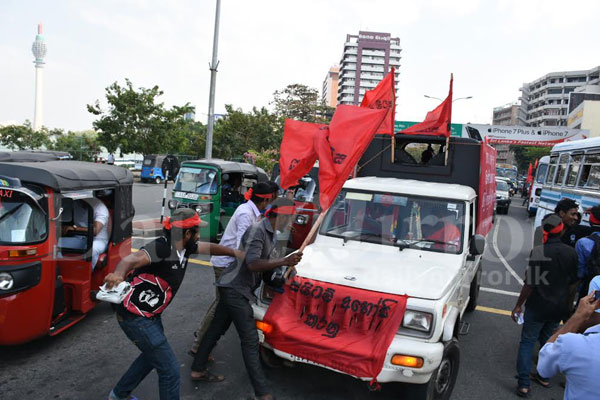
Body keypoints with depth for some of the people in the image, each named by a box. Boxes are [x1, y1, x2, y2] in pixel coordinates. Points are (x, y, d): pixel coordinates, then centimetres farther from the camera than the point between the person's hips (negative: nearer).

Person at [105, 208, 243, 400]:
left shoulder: (184, 247, -2)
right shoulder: (162, 247, -27)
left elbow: (209, 247, 15)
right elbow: (131, 259, -44)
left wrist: (235, 252, 23)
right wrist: (118, 275, -65)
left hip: (151, 316, 10)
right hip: (136, 317, -10)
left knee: (152, 357, 30)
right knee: (170, 369, -3)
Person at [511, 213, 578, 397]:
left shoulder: (538, 251, -21)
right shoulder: (571, 252, -5)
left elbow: (530, 283, -19)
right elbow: (572, 280, 7)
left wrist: (518, 305, -9)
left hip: (538, 306, -5)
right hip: (559, 307, 5)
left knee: (527, 342, 6)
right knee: (548, 340, 23)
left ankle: (523, 384, 6)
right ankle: (544, 377, 35)